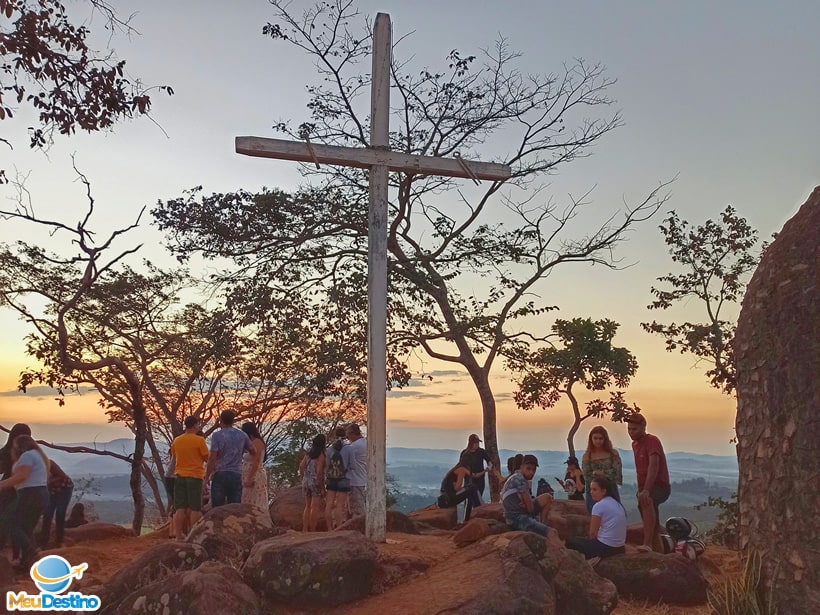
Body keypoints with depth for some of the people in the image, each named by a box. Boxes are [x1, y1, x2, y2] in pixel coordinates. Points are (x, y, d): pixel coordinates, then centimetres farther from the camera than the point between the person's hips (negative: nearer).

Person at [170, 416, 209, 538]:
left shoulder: (176, 441, 5)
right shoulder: (199, 440, -10)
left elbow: (174, 458, 16)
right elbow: (207, 458, -5)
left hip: (179, 476, 5)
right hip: (195, 476, -5)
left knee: (180, 508, 7)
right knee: (195, 508, 1)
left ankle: (178, 535, 6)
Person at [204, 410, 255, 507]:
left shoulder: (217, 435, -5)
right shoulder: (242, 435, 6)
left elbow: (212, 458, -11)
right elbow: (254, 452, 16)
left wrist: (207, 476, -3)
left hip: (220, 474, -3)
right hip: (236, 475, 3)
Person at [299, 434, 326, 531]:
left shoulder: (308, 453, 5)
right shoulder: (321, 455, -13)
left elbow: (301, 467, 5)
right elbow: (319, 472, -18)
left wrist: (304, 478, 17)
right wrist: (322, 487, -13)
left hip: (306, 482, 7)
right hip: (316, 483, -6)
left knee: (307, 506, 17)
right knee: (316, 508, 2)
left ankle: (305, 530, 21)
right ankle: (312, 531, 3)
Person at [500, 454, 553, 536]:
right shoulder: (519, 479, -16)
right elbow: (530, 508, -17)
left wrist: (525, 504, -12)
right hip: (517, 519, -10)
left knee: (547, 497, 11)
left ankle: (541, 524, 4)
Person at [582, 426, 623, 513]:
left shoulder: (613, 453, 3)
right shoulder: (587, 456, 4)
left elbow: (617, 472, -7)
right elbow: (587, 475, -4)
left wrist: (602, 472, -10)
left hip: (611, 492, 0)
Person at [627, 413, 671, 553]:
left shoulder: (652, 441, -14)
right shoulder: (635, 444, 13)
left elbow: (653, 467, -27)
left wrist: (646, 490, -36)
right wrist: (640, 490, 17)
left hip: (660, 486, -9)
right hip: (645, 490, 9)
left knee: (646, 501, -39)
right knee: (653, 529, 11)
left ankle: (647, 544, -45)